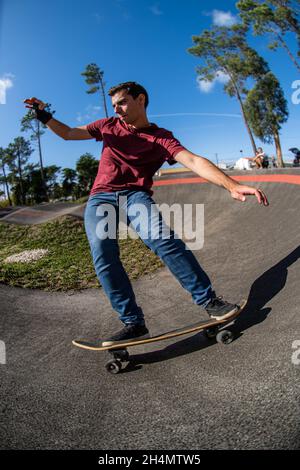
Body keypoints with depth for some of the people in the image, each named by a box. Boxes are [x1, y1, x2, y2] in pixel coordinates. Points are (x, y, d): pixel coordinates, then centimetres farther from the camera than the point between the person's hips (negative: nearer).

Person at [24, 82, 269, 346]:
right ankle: (133, 323, -20)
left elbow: (192, 160, -10)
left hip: (135, 195, -3)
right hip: (100, 198, 3)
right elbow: (67, 133, 27)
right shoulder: (109, 126, 20)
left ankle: (209, 300, -22)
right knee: (103, 258, -22)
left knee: (162, 239, -31)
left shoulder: (160, 137, 6)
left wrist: (231, 185, -24)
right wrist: (43, 114, 11)